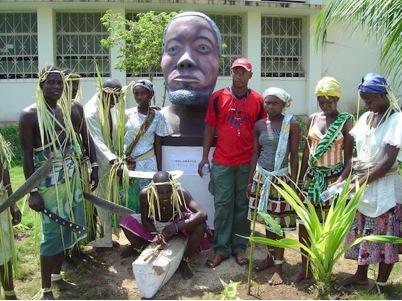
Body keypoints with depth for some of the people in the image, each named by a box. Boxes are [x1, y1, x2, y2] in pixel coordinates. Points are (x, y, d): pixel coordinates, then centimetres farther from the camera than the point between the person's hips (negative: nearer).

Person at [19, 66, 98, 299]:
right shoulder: (30, 115, -11)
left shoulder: (69, 111, 6)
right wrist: (33, 191, -16)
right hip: (48, 183, -6)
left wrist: (94, 166, 11)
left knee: (67, 229, 14)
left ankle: (57, 276, 33)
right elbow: (27, 156, -13)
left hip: (71, 179, 6)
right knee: (52, 234, -2)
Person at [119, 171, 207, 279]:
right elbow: (145, 219, -15)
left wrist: (177, 227, -52)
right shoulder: (145, 194, -28)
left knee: (200, 226, -30)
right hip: (154, 226, 2)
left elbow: (202, 214, -42)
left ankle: (184, 260, -8)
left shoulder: (181, 194, -33)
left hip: (177, 223, -1)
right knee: (127, 221, -19)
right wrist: (155, 233, -35)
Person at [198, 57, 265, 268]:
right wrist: (205, 157, 1)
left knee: (243, 206, 9)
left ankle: (240, 247, 20)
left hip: (247, 163, 0)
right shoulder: (218, 97, 2)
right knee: (222, 206, 5)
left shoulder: (258, 100, 3)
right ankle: (221, 249, 14)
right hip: (222, 162, 0)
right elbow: (210, 128, 4)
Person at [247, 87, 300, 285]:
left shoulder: (291, 125, -7)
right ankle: (271, 257, 29)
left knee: (278, 223, -1)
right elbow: (255, 154, 9)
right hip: (261, 177, 4)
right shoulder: (259, 125, 4)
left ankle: (278, 267, 7)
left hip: (281, 178, -4)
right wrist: (250, 181, 9)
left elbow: (294, 156, -7)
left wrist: (293, 183, -10)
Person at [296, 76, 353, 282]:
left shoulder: (345, 120, -5)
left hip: (333, 178, -4)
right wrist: (301, 179, 11)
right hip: (312, 177, 4)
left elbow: (349, 156, -7)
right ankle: (304, 268, 18)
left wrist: (342, 179, -20)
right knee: (304, 223, 4)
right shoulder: (313, 119, 7)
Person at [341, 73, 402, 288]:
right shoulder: (365, 118, 7)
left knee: (384, 236, 6)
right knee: (361, 232, 15)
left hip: (385, 189, -6)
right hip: (362, 185, 6)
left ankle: (381, 283, 20)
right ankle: (360, 275, 32)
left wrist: (359, 183, -21)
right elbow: (354, 151, 9)